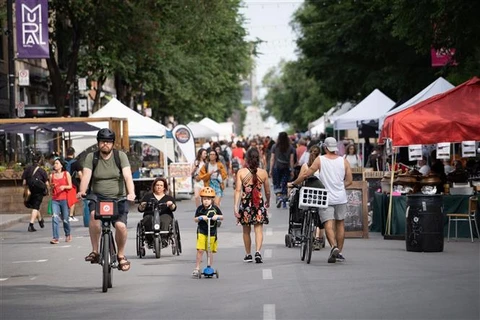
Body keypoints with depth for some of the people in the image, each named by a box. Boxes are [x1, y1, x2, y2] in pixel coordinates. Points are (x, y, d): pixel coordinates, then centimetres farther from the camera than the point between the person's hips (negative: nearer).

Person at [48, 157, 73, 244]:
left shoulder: (66, 174, 2)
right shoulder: (52, 175, 8)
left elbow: (70, 186, 3)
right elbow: (50, 187, 16)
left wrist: (64, 187, -16)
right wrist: (52, 186, -6)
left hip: (64, 199, -2)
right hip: (55, 200, 2)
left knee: (65, 219, 6)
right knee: (55, 218, -12)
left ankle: (68, 235, 29)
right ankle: (55, 238, -14)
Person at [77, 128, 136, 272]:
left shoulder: (120, 156, -1)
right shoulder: (91, 157, 2)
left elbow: (128, 176, -14)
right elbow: (86, 175, -12)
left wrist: (131, 193, -31)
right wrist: (82, 191, -32)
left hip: (118, 197, 0)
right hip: (98, 196, 0)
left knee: (120, 225, -21)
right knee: (94, 214, -33)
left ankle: (121, 255, 6)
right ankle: (95, 252, -21)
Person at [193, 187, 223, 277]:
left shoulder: (215, 208, 0)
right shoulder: (200, 208, -2)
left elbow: (222, 217, 9)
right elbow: (195, 219, 1)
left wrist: (217, 216, -12)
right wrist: (200, 217, -19)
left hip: (212, 232, 1)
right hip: (201, 231, -1)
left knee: (210, 251, 7)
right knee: (200, 250, -7)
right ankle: (197, 268, 0)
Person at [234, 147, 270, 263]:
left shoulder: (241, 172, -5)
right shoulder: (263, 173, -1)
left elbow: (238, 190, -11)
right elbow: (267, 191, 9)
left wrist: (235, 206, -12)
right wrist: (268, 201, 28)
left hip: (245, 203, 0)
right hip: (259, 203, 0)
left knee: (246, 231, 15)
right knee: (259, 229, 0)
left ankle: (248, 254, 24)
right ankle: (258, 252, -20)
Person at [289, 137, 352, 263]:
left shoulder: (320, 160, -5)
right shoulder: (344, 161, 2)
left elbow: (306, 174, -5)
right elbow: (349, 180, 5)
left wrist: (294, 183, 8)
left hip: (326, 197, -2)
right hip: (341, 197, 2)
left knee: (328, 224, -5)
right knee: (340, 223, 13)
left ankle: (334, 246, -27)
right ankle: (339, 252, 16)